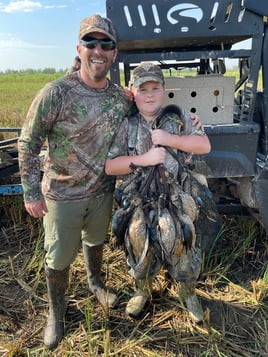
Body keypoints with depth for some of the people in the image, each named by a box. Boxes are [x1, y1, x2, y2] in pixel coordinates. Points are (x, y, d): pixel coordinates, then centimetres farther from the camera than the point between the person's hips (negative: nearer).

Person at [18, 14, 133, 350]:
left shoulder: (122, 96, -5)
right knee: (58, 258, 11)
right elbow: (27, 143, -14)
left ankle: (95, 282, 56)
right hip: (62, 195, -4)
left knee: (95, 241, 27)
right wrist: (32, 192, -14)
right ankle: (55, 312, 37)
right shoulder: (56, 93, -20)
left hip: (102, 192, 5)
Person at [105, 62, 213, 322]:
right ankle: (142, 291, 43)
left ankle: (189, 293, 38)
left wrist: (169, 139, -16)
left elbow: (204, 145, -4)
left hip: (174, 201, 0)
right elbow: (109, 166, -7)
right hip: (136, 203, 0)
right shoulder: (126, 126, -2)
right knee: (138, 250, 13)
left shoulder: (178, 117, 2)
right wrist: (143, 159, -19)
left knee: (181, 249, 7)